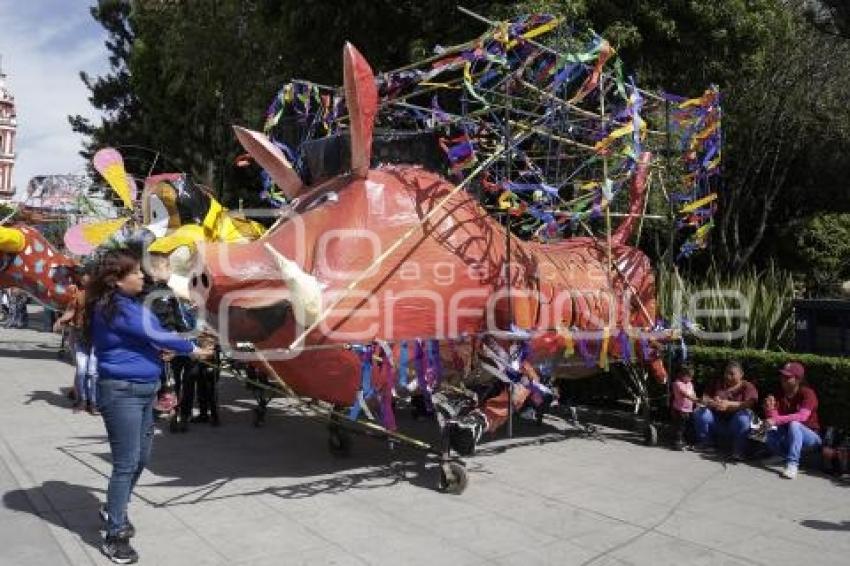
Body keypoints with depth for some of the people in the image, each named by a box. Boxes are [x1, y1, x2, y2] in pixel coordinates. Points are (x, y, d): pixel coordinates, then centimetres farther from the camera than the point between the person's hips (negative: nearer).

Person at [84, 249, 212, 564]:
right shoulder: (116, 308, -17)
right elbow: (154, 334, -17)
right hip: (122, 392, -10)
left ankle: (113, 511, 40)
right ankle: (114, 537, 9)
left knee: (141, 458, 19)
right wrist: (191, 349, -4)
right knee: (126, 463, -3)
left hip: (143, 390, 10)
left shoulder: (128, 304, 11)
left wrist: (158, 351, -2)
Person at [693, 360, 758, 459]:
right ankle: (705, 443, -2)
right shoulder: (717, 383, 12)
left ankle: (739, 450, -20)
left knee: (743, 417, -34)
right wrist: (711, 402, -20)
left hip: (735, 424, -3)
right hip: (716, 420, 3)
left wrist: (729, 404, -32)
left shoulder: (747, 387, 0)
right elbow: (705, 397, 5)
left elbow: (749, 404, -17)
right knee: (700, 412, -21)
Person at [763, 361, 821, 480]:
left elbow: (802, 416, -34)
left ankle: (792, 464, -36)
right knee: (771, 437, -26)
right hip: (788, 436, 5)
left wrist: (776, 420, -43)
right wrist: (770, 409, -32)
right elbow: (773, 419, -10)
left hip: (811, 436, -5)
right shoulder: (779, 394, -3)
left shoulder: (807, 393, -17)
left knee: (794, 425, -35)